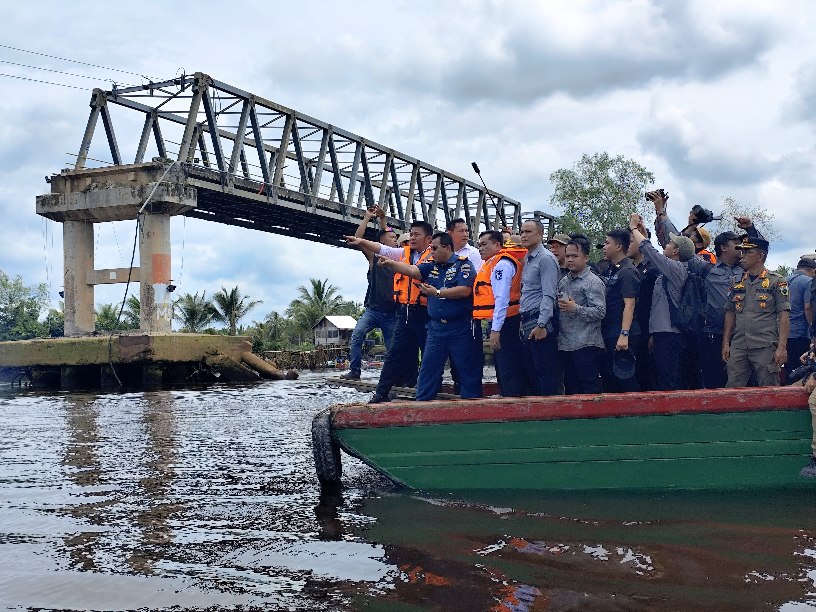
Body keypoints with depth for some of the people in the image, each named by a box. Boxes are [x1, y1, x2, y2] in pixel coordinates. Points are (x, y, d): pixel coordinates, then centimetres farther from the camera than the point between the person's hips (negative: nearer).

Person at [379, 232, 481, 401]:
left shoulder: (463, 264, -6)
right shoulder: (431, 266, 12)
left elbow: (464, 291, -18)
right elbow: (411, 270, -1)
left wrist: (437, 293, -17)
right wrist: (390, 264, -16)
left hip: (460, 328, -6)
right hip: (436, 327, 6)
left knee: (468, 369, 2)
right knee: (428, 368, 6)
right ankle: (421, 402, 11)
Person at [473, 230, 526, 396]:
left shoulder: (502, 264, -14)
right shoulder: (492, 263, 17)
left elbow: (502, 299, -21)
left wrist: (495, 330, -24)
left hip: (504, 324, -11)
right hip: (498, 324, 11)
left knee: (508, 372, -8)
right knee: (502, 369, 17)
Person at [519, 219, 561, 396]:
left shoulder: (546, 259, -11)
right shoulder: (526, 259, 18)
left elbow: (549, 295, -17)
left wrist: (541, 325, -22)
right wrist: (524, 322, 15)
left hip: (540, 323, -10)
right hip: (527, 322, 10)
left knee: (545, 372, -6)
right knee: (529, 372, 13)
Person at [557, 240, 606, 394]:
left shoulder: (593, 282, -6)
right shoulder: (563, 282, 16)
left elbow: (600, 312, -15)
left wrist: (575, 308, -21)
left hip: (585, 345, -7)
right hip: (565, 345, 7)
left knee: (589, 388, -5)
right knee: (570, 388, 12)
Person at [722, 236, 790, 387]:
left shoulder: (776, 282, 1)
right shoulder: (737, 283, 15)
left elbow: (784, 316, -4)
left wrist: (782, 347, -11)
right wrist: (725, 343, 9)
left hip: (765, 347, -4)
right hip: (738, 347, 4)